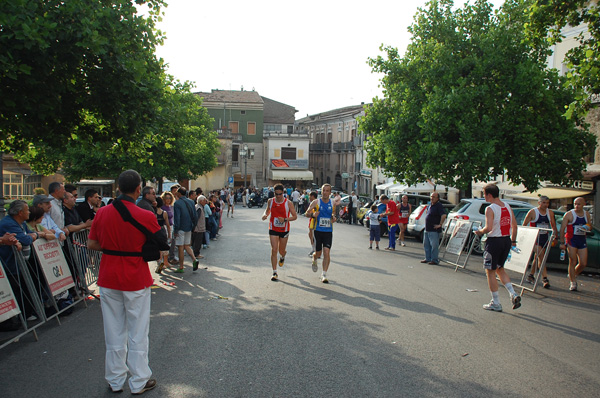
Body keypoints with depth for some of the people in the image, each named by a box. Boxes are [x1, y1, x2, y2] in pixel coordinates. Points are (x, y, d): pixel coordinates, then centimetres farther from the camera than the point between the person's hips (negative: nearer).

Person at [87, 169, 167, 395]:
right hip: (135, 279, -4)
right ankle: (139, 382, 20)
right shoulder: (145, 217, -16)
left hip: (108, 278, 4)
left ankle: (115, 381, 29)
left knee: (114, 331, 15)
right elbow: (163, 245, -9)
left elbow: (91, 244, 3)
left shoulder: (102, 213, -4)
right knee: (137, 332, 9)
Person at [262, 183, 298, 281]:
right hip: (273, 229, 1)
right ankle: (274, 272, -2)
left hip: (284, 230, -1)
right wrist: (265, 214, -6)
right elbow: (267, 210, 17)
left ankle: (283, 256, 51)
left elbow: (295, 216, -7)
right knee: (274, 250, -9)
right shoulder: (270, 201, -2)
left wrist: (285, 219, -23)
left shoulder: (288, 203, -11)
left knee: (281, 251, 12)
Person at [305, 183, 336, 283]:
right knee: (318, 253, 8)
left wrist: (333, 218, -2)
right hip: (317, 231, -1)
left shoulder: (332, 203, 5)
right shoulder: (316, 202, -4)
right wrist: (312, 215, -20)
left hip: (328, 231, 1)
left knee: (327, 252, -9)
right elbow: (306, 213, 2)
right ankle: (314, 260, 45)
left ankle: (324, 275, 0)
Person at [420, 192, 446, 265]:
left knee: (434, 245, -4)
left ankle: (434, 260, 3)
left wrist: (440, 225, -21)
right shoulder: (430, 205, 12)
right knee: (426, 244, 15)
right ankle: (428, 258, 25)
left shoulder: (439, 206, -14)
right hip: (427, 229, 9)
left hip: (434, 230, -9)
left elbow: (444, 215, -26)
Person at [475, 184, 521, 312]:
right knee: (500, 269, 23)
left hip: (494, 241, -7)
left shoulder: (490, 209, -15)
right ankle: (513, 295, 11)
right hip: (507, 240, 7)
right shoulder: (507, 206, 7)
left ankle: (496, 303, 10)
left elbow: (489, 228, -25)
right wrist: (513, 240, 20)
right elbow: (514, 226, 10)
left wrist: (480, 231, -5)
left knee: (490, 272, 5)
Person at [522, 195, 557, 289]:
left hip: (544, 238, 5)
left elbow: (554, 226, 16)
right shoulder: (532, 212, -7)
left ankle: (531, 275, 26)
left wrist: (556, 236, 8)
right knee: (541, 256, -17)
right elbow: (524, 226, -4)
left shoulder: (550, 213, 7)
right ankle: (545, 278, -16)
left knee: (538, 257, 12)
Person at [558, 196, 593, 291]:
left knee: (583, 263, 3)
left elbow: (590, 227, 22)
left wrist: (588, 227, -5)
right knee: (573, 262, -4)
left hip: (582, 241, 5)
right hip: (571, 240, -5)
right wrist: (562, 243, -12)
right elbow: (562, 229, -7)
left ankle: (573, 275, 29)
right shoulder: (569, 214, -6)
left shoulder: (587, 214, 9)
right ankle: (573, 283, 5)